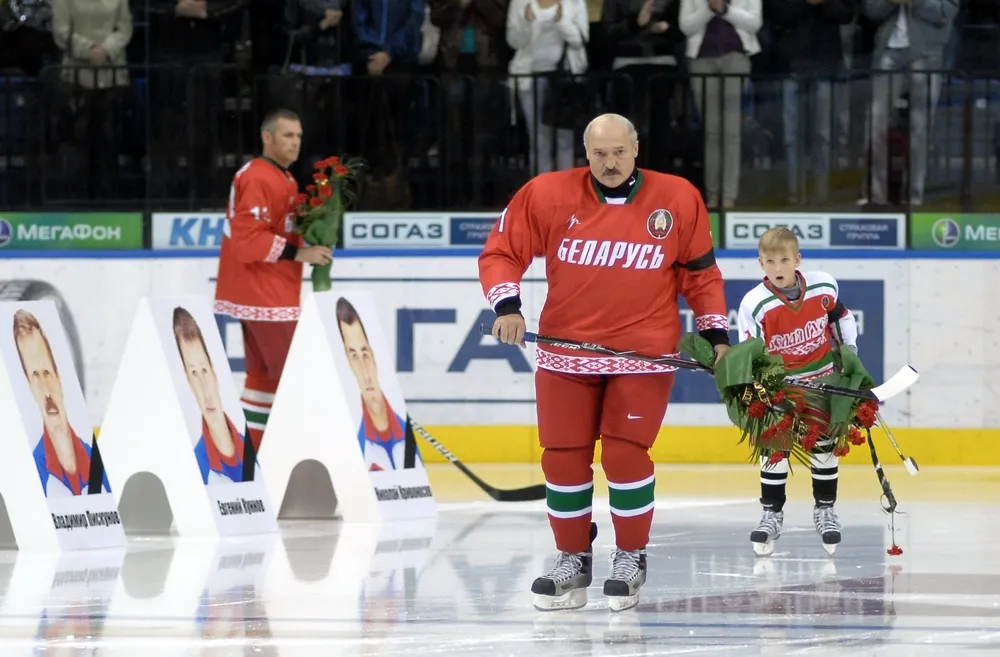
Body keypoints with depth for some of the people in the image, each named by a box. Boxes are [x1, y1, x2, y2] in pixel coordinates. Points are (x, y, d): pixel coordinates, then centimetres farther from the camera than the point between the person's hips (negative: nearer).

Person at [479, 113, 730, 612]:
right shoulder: (547, 195, -6)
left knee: (625, 454, -9)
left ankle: (631, 558, 10)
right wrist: (506, 304, -15)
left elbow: (700, 270, 7)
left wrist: (716, 332, 5)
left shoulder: (678, 200, -3)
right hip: (565, 353, 2)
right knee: (563, 457, 3)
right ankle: (573, 561, 20)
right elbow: (501, 251, 0)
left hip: (643, 354, -2)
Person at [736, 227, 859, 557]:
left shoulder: (823, 287, -13)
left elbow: (840, 316, 9)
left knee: (825, 443, 6)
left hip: (823, 378, 2)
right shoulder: (754, 304, -22)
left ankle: (825, 509, 19)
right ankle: (771, 512, 8)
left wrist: (849, 350, 10)